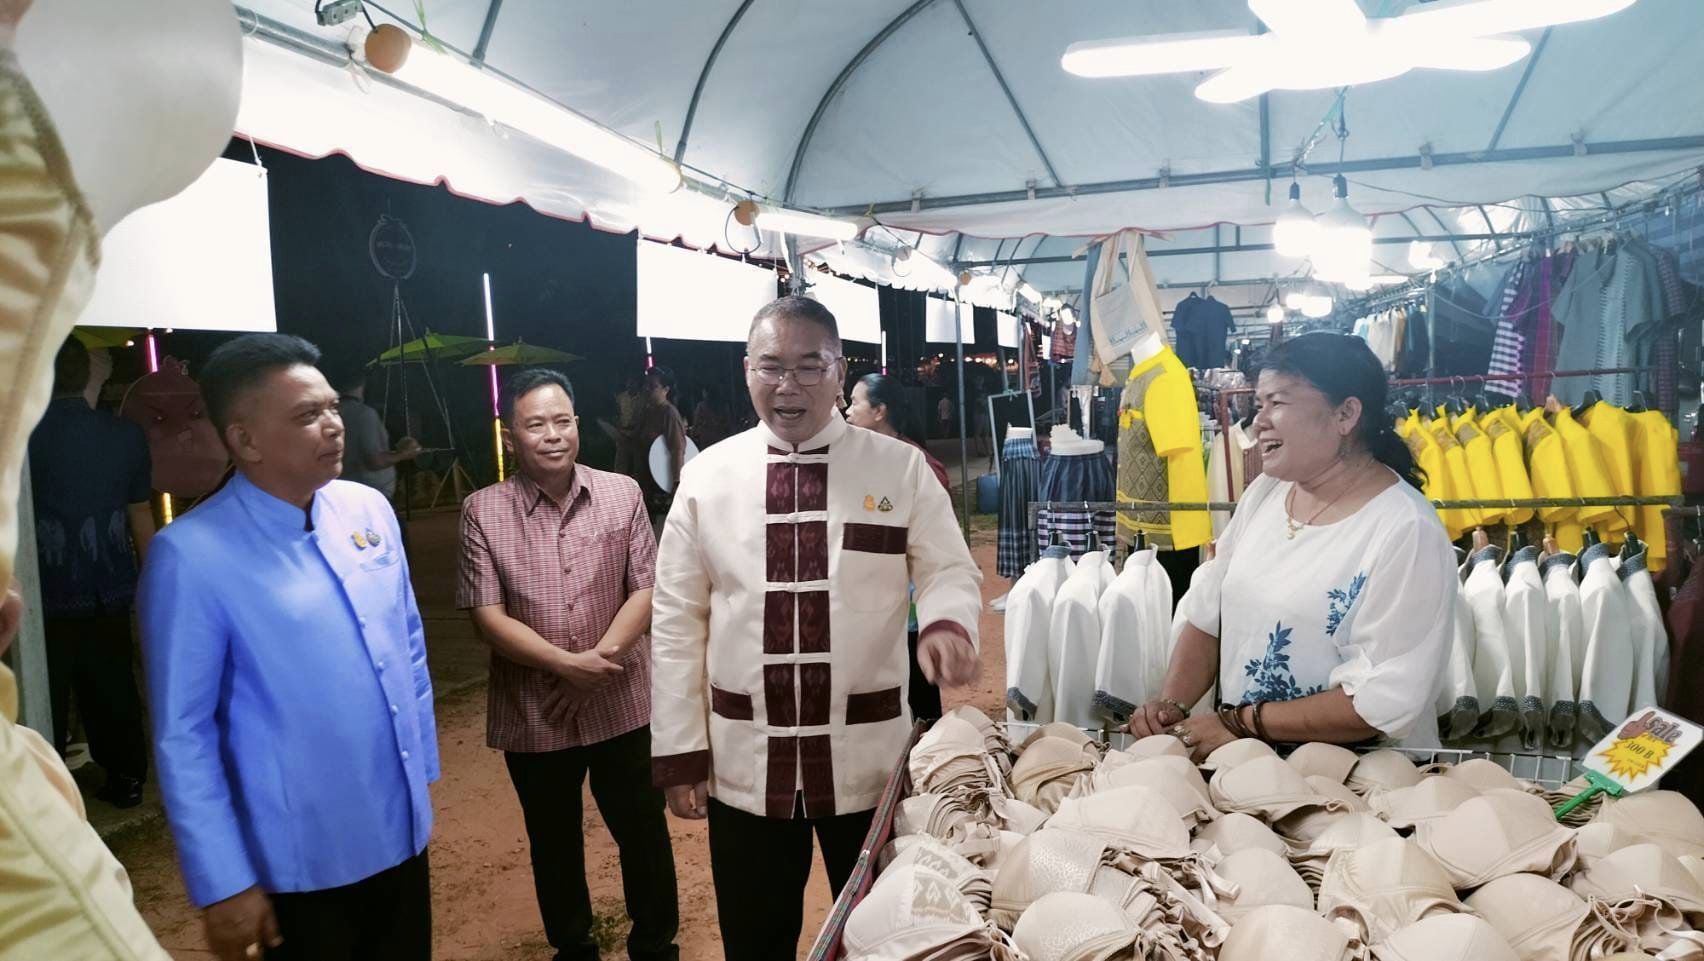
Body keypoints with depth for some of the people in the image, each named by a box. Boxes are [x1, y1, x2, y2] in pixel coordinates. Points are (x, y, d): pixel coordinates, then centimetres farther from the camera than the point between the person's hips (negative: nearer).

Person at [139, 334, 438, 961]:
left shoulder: (369, 509, -2)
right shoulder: (193, 554, -17)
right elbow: (182, 734, -13)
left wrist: (423, 766, 11)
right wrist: (224, 883, -11)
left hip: (402, 830, 5)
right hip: (301, 861, -5)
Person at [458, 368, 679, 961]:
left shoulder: (621, 494, -4)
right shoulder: (483, 512, -7)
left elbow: (645, 589, -4)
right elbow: (488, 616, -10)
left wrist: (601, 658, -17)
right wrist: (567, 663, -19)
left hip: (620, 704, 0)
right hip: (532, 713, 0)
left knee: (644, 831, 12)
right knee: (553, 843, 18)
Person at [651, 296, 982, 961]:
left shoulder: (900, 468, -3)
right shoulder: (706, 476, -1)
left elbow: (949, 570, -1)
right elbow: (677, 620, 1)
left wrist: (946, 623, -25)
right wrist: (679, 752, 0)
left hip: (868, 757, -1)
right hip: (744, 763, 1)